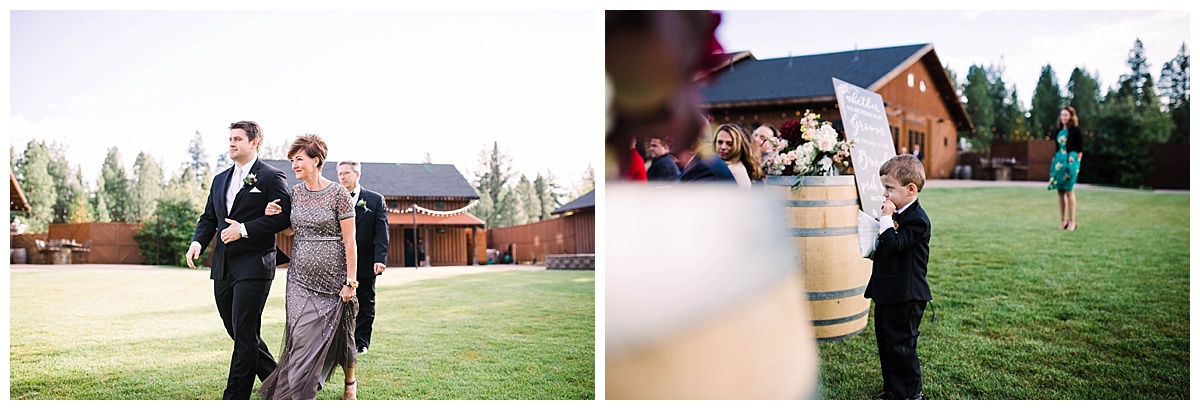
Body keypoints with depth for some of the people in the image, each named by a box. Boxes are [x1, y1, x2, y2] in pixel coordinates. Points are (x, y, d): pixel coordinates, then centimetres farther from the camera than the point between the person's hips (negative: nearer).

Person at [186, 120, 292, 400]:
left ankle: (235, 397, -2)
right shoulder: (220, 180, 18)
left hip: (253, 266, -8)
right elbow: (208, 218, 19)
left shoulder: (272, 177, -5)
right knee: (237, 332, 13)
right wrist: (197, 242, -1)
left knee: (244, 334, -7)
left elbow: (283, 217, -14)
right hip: (223, 268, 8)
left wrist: (244, 229, -17)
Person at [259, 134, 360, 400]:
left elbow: (349, 242, -10)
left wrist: (351, 281, -13)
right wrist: (274, 217, 0)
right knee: (301, 336, -4)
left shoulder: (338, 194, -10)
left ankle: (350, 381, 35)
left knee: (338, 335, 10)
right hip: (300, 278, 4)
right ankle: (300, 394, 2)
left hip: (332, 278, -4)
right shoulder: (294, 193, 6)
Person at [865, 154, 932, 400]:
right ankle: (892, 391, 29)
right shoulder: (897, 215, 12)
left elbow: (893, 244, -28)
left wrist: (886, 218, -21)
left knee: (900, 345, -1)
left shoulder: (917, 220, -17)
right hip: (887, 292, 10)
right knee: (885, 343, 16)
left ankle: (911, 394, 13)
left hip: (905, 297, -10)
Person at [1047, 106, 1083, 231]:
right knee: (1060, 191, 6)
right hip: (1059, 160, 6)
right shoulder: (1059, 131, 13)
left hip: (1071, 161, -6)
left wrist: (1076, 163, -11)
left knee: (1069, 190, -6)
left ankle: (1072, 221, 0)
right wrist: (1054, 161, 12)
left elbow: (1080, 150, -5)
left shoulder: (1075, 131, -4)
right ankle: (1063, 220, 12)